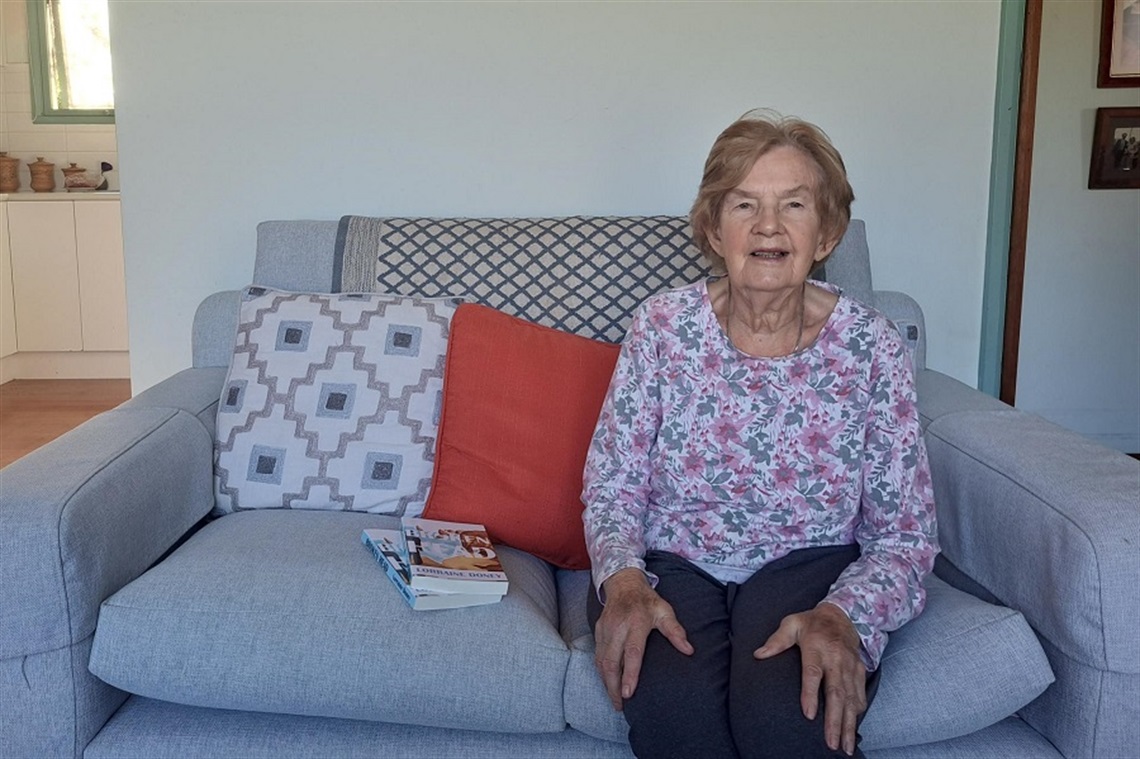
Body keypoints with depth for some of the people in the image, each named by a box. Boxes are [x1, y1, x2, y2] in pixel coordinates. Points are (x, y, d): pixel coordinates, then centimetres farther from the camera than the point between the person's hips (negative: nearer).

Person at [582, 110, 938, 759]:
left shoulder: (872, 345, -5)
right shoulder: (662, 325, -4)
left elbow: (906, 535, -3)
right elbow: (611, 489, 0)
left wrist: (843, 617, -22)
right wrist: (624, 581, -21)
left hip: (809, 567, 0)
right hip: (671, 565, 1)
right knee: (671, 705, -31)